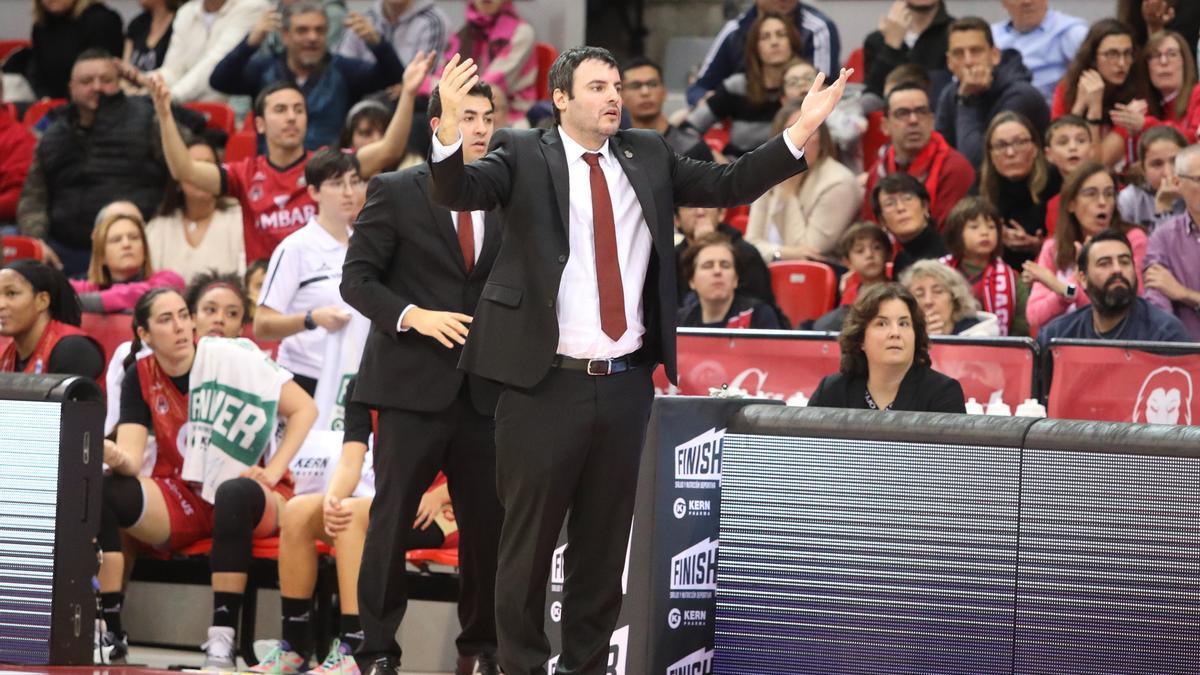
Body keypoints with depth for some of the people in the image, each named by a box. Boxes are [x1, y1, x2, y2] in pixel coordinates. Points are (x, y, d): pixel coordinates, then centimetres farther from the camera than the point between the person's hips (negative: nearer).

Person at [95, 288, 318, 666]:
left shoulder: (231, 358, -9)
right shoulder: (140, 377, 1)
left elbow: (304, 409, -7)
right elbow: (132, 457, -9)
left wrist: (272, 473, -15)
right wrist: (115, 457, -34)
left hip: (245, 496, -3)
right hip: (179, 501, 3)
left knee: (235, 493, -40)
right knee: (105, 490, -25)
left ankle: (222, 639, -36)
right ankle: (108, 632, -23)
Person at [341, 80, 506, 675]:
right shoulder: (395, 193, -1)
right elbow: (357, 278, -4)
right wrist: (413, 316, -17)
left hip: (484, 391, 4)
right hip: (412, 382, -4)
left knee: (488, 522, 4)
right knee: (391, 518, -2)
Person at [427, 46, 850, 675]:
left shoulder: (647, 156, 11)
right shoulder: (523, 155, -1)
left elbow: (729, 185, 8)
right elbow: (458, 191, -16)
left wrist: (802, 129, -3)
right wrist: (449, 127, -36)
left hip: (626, 384, 4)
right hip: (546, 382, -4)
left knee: (605, 539, 11)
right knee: (529, 538, 2)